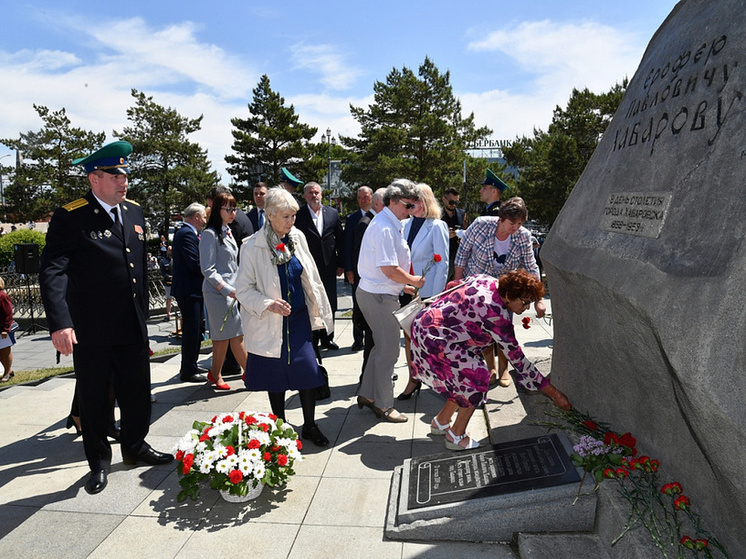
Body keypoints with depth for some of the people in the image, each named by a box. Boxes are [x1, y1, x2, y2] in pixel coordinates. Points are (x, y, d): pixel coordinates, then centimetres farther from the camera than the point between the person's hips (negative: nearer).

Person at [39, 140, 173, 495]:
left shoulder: (135, 212, 7)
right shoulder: (70, 217, -11)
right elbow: (52, 271, -18)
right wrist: (60, 323, -28)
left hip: (133, 326, 5)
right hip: (91, 331, -5)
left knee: (137, 391, 17)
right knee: (93, 397, 12)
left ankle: (135, 447, 39)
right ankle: (99, 462, 32)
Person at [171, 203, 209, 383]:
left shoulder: (186, 233, 16)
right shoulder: (187, 234, -16)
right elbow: (195, 264, -21)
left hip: (192, 289, 11)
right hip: (189, 290, -11)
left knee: (194, 329, 18)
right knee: (191, 330, -3)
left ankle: (191, 366, 29)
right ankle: (188, 371, 6)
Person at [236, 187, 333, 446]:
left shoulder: (298, 237, 0)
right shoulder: (252, 247, -13)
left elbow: (311, 278, 10)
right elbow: (243, 289, -9)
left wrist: (319, 312, 12)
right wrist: (268, 304, -26)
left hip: (299, 318, 3)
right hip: (271, 324, -3)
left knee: (308, 370, 0)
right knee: (276, 377, 9)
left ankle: (310, 426, 20)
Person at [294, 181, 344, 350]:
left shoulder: (332, 213, 7)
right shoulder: (298, 215, -3)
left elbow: (340, 240, 9)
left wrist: (341, 264, 5)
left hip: (329, 267, 3)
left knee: (330, 304, 10)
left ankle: (327, 338, 25)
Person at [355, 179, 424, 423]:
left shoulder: (388, 224, 14)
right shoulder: (385, 228, -19)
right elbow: (390, 270, -22)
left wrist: (403, 285, 17)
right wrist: (414, 281, -8)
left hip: (374, 292, 10)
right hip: (380, 296, -10)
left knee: (382, 346, 19)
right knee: (388, 351, 1)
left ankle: (367, 394, 31)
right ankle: (383, 405, 16)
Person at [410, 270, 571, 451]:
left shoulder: (486, 280, -1)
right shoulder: (497, 316, -24)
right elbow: (518, 361, -17)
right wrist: (554, 393, -10)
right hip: (433, 339, -10)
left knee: (464, 378, 15)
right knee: (478, 377, -9)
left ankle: (441, 422, 32)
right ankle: (456, 437, 6)